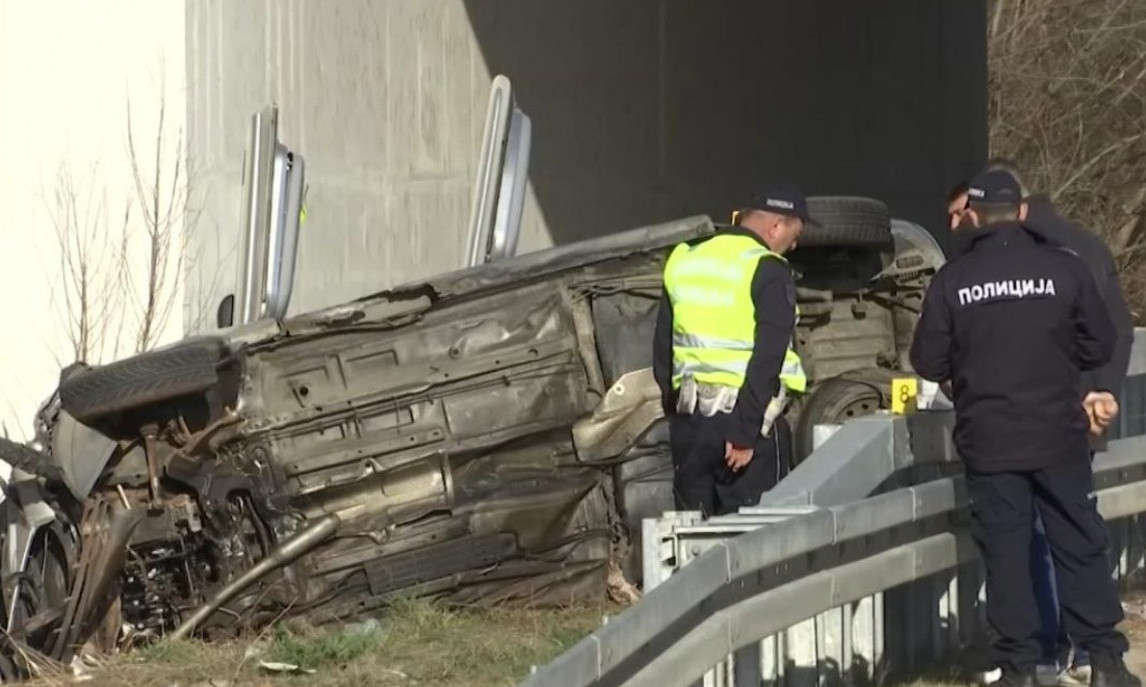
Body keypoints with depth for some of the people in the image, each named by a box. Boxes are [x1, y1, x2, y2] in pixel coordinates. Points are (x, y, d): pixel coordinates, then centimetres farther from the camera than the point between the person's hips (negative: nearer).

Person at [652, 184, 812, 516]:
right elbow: (767, 360, -17)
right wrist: (745, 432, -16)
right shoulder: (768, 271, -9)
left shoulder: (683, 262, 12)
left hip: (689, 418, 6)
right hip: (744, 416, -6)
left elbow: (662, 350, 16)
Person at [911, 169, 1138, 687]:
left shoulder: (952, 280, -6)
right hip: (1059, 436, 0)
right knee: (1081, 547, 8)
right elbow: (1100, 347, 0)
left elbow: (927, 362, -1)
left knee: (1005, 552, 6)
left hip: (989, 444, 0)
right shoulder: (1065, 270, -6)